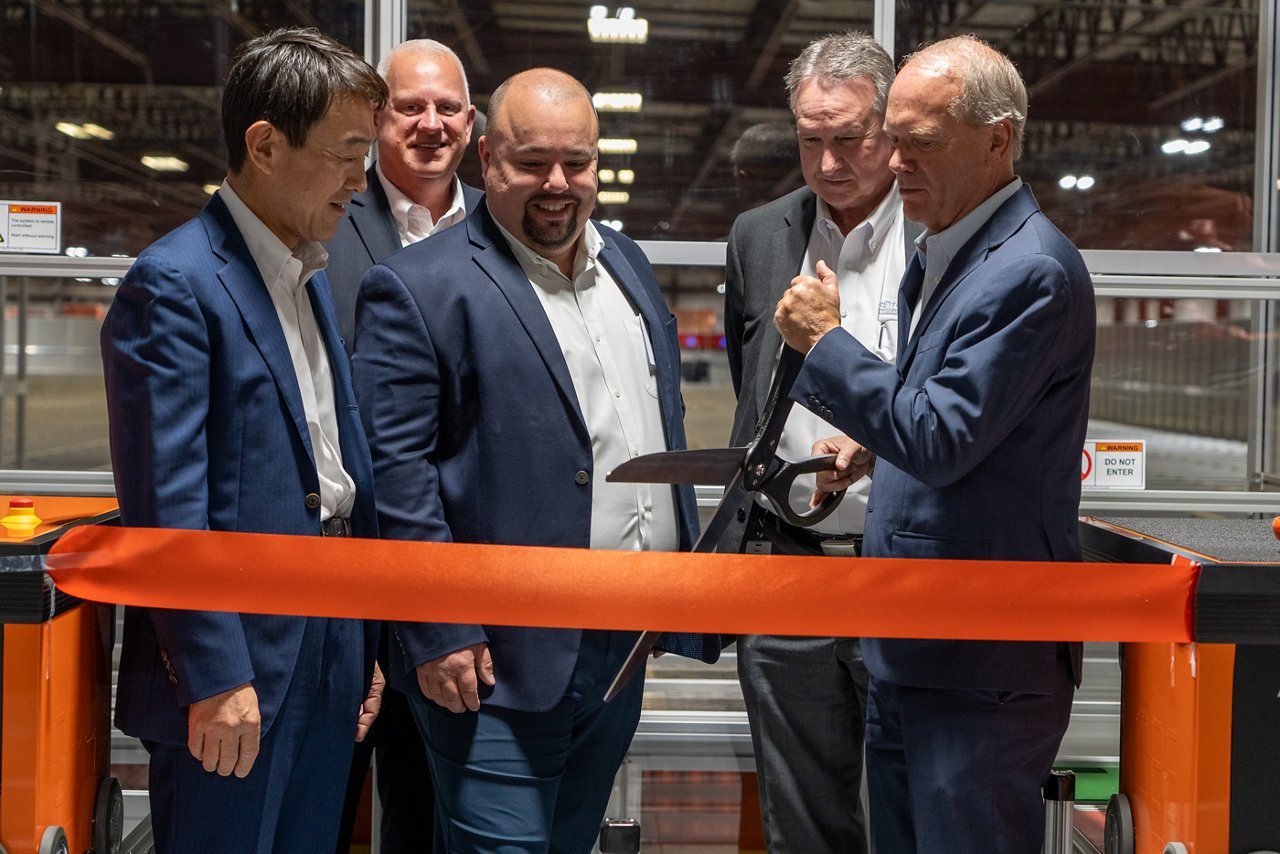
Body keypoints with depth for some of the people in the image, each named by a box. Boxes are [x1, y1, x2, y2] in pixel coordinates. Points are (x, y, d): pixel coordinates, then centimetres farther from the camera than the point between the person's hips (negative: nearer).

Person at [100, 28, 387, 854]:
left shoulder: (315, 279, 14)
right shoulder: (172, 283, -12)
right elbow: (167, 502, -17)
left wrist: (366, 648, 15)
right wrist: (216, 678, -19)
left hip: (329, 666, 8)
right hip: (233, 676, -8)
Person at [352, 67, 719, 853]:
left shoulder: (627, 264, 12)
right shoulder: (419, 288, -12)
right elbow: (394, 470, -16)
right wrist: (438, 633, -19)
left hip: (624, 651, 7)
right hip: (503, 661, -7)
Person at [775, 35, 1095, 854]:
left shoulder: (1033, 271, -18)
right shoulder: (942, 252, 13)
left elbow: (944, 438, -23)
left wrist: (826, 340, -16)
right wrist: (875, 441, 10)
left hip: (984, 664, -9)